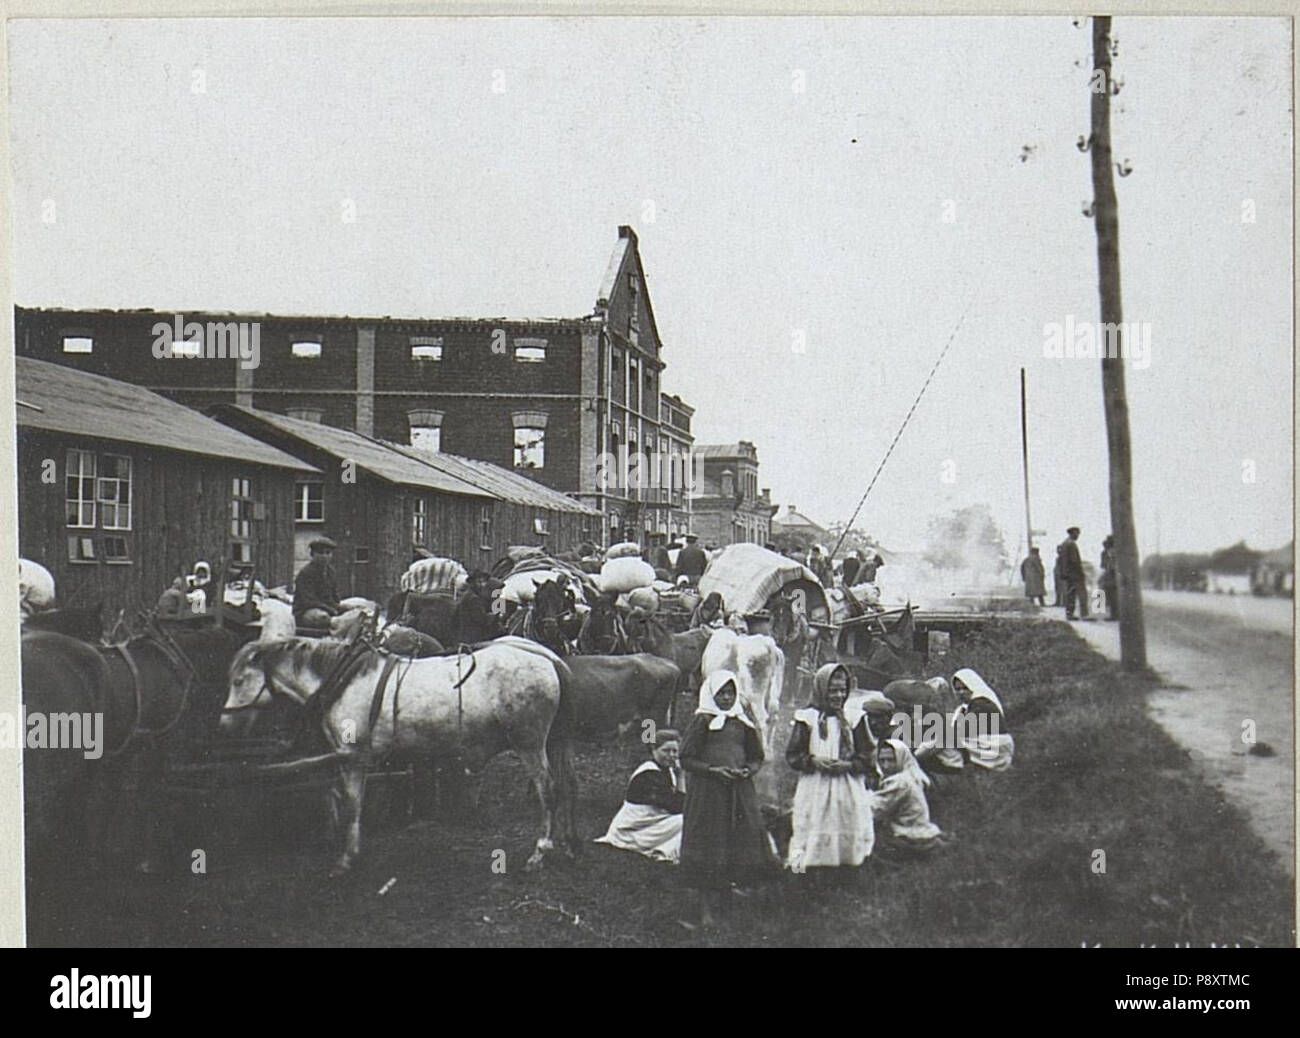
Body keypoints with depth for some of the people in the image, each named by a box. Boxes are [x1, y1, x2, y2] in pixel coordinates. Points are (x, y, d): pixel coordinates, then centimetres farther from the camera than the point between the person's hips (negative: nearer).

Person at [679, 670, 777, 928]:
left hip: (739, 790, 5)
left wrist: (749, 770, -5)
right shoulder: (701, 721, -3)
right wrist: (714, 770, -17)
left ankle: (720, 902, 17)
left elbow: (756, 757, 16)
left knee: (741, 845, 3)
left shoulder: (744, 722, 11)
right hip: (707, 791, -4)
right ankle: (705, 909, 3)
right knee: (708, 848, -4)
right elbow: (686, 760, -5)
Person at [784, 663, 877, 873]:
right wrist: (813, 761, -13)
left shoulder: (853, 719, 8)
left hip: (848, 792, 1)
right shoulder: (808, 718, 4)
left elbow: (869, 757, 6)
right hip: (815, 791, -1)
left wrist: (848, 765, -11)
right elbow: (792, 755, 4)